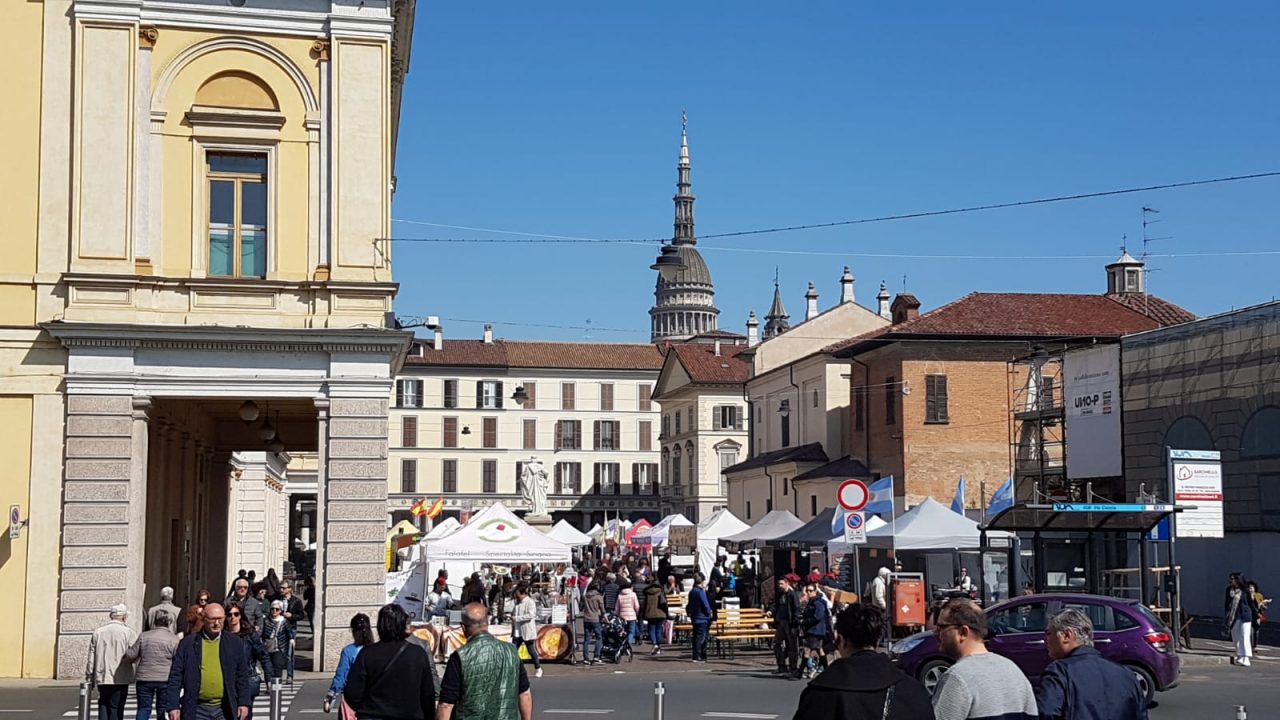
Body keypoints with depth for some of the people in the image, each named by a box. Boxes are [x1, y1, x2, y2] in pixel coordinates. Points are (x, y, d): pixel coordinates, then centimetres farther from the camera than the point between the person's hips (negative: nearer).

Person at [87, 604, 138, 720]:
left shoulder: (98, 632, 7)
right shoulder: (128, 632, -6)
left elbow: (91, 657, 9)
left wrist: (89, 677, 16)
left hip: (101, 678, 4)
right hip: (120, 679, -3)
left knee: (103, 706, 15)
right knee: (116, 708, 1)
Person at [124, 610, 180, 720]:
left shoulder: (143, 636, 2)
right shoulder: (174, 639, -5)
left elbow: (130, 656, 4)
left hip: (144, 679, 2)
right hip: (165, 679, -1)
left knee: (143, 708, 10)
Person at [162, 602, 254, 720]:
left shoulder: (234, 643, 7)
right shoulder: (188, 643, 2)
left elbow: (243, 676, 10)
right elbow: (175, 676, 1)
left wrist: (244, 703, 3)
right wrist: (172, 705, -4)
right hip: (197, 710, -1)